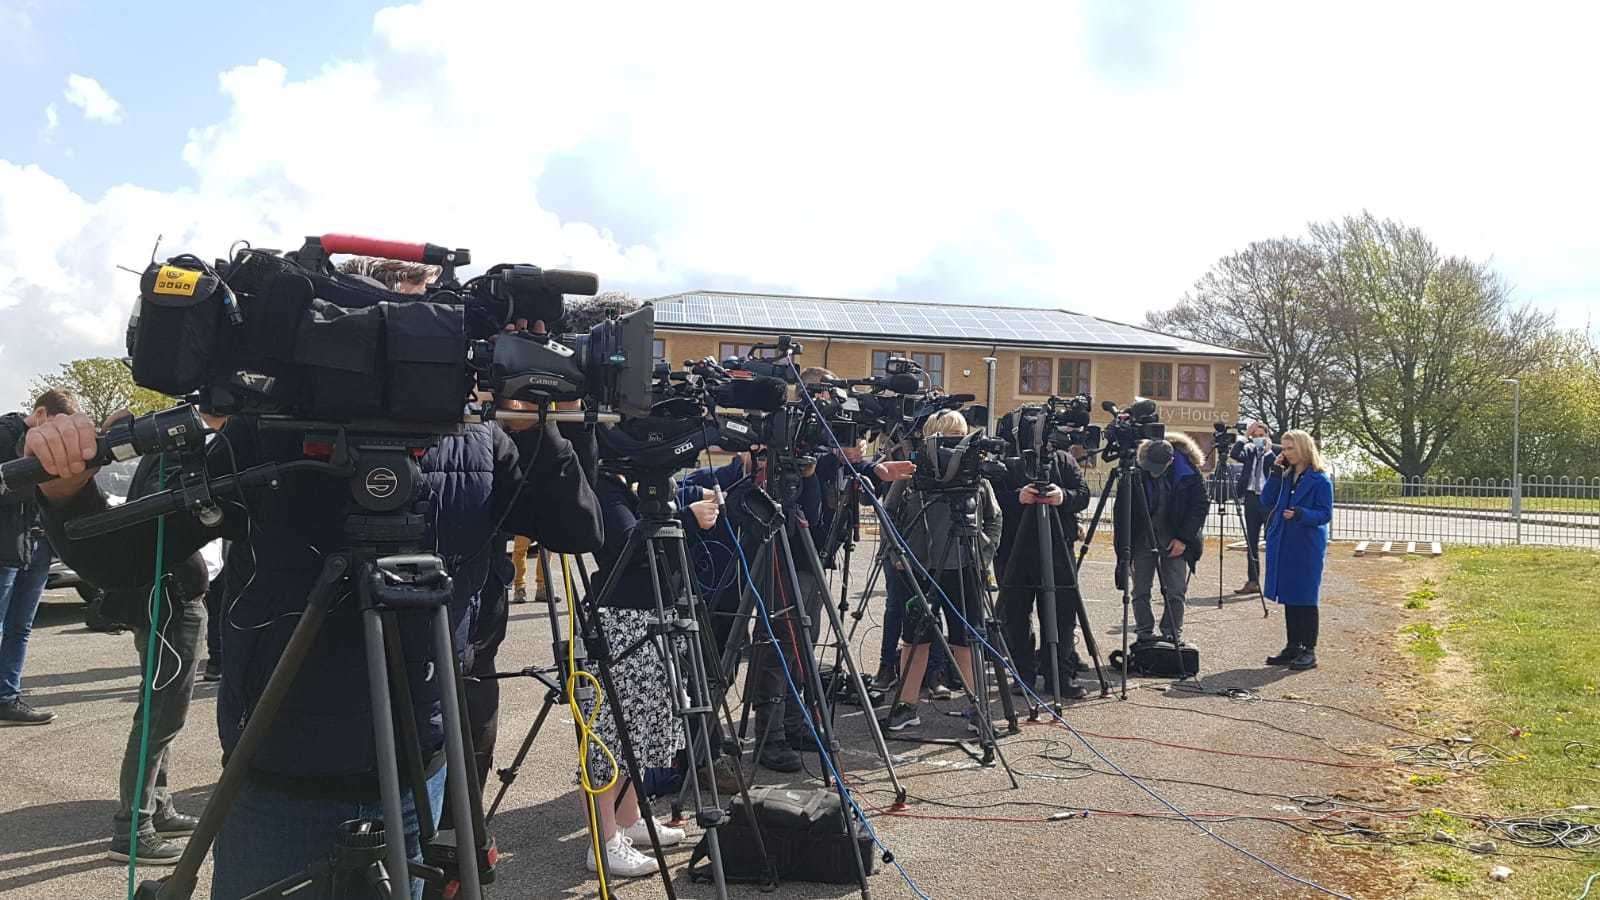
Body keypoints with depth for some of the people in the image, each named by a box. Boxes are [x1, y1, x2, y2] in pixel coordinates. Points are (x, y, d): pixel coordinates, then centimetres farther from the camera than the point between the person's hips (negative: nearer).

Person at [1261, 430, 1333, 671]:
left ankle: (1309, 651, 6)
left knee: (1305, 599, -2)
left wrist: (1300, 514, -27)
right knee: (1289, 598, 11)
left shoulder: (1320, 480, -8)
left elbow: (1325, 514, -11)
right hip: (1283, 545, 6)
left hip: (1307, 547, -6)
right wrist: (1276, 472, -5)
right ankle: (1293, 647, 21)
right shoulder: (1285, 476, 10)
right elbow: (1266, 501, 2)